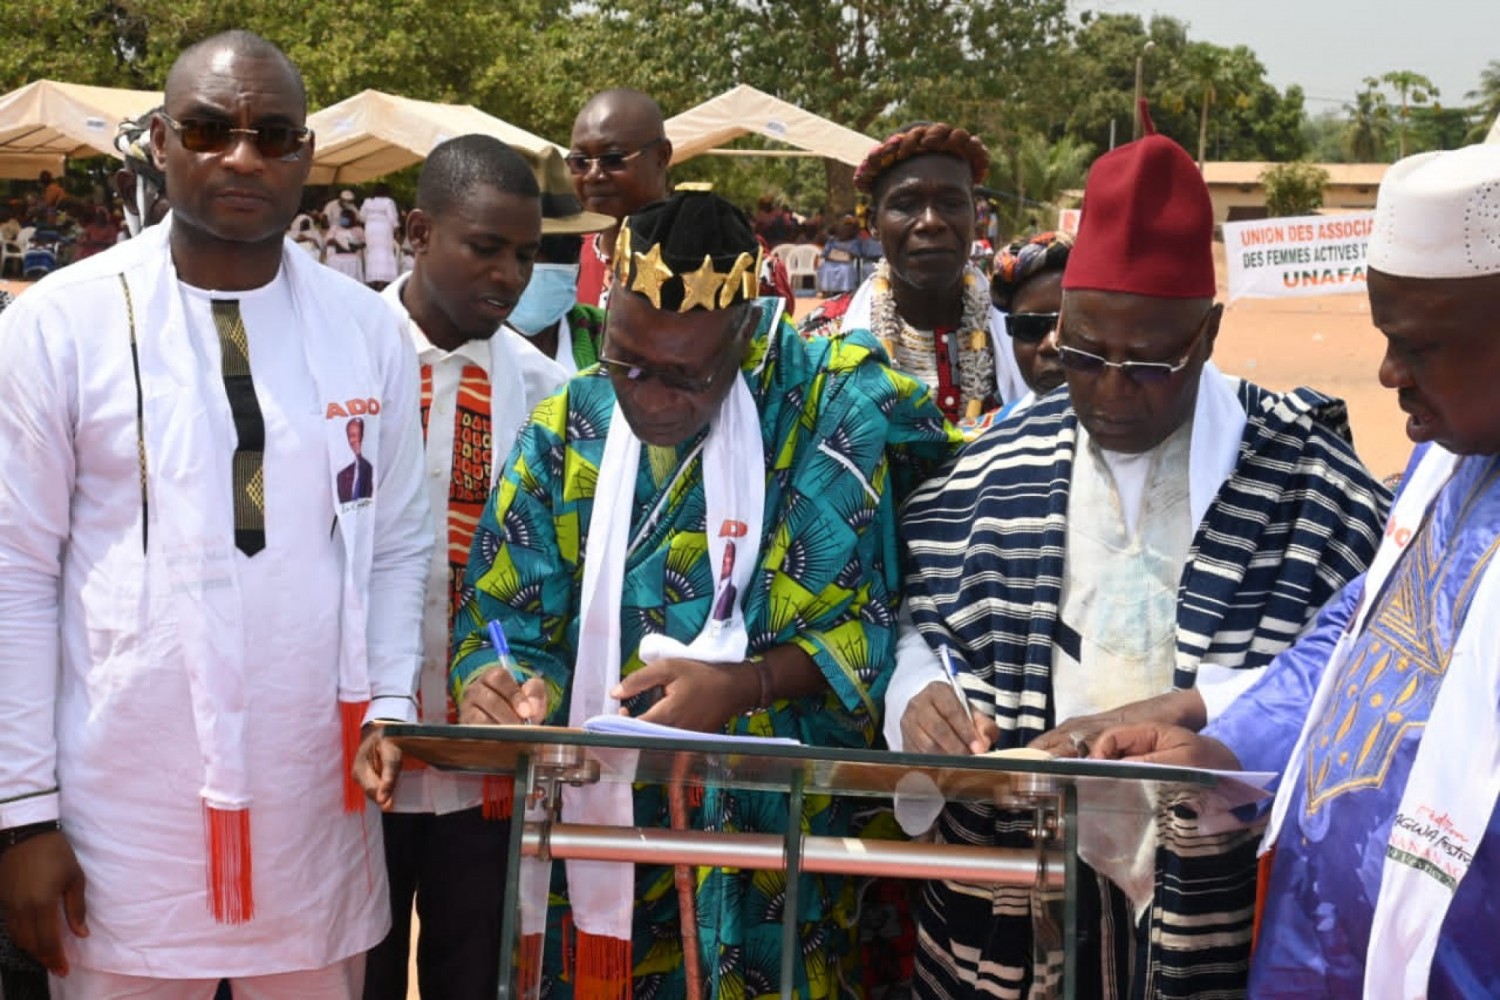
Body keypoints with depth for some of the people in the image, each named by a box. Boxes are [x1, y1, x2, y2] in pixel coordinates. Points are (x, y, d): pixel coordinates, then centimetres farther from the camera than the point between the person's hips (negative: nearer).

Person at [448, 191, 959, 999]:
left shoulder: (825, 403, -11)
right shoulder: (566, 431, 0)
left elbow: (868, 620, -8)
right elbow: (505, 615, 1)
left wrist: (745, 687, -23)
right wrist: (495, 686, -21)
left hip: (771, 837, -3)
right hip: (595, 832, 3)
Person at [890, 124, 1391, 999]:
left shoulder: (1301, 471, -3)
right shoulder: (992, 471, 8)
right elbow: (921, 624, 15)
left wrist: (1159, 715, -23)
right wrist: (919, 694, -9)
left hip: (1225, 894, -3)